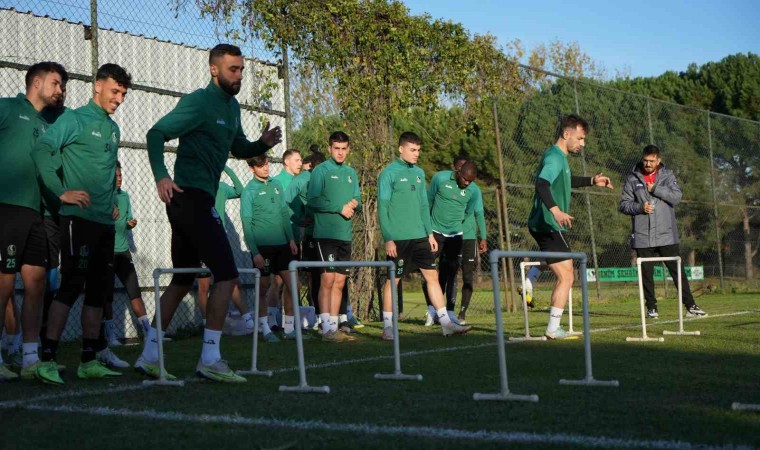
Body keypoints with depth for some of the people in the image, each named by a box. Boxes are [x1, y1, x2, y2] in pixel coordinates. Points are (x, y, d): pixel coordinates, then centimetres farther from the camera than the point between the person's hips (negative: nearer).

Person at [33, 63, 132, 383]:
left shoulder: (113, 129, 19)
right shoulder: (75, 119, -4)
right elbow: (41, 150, -15)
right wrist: (61, 192, -19)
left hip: (105, 221, 8)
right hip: (79, 217, -8)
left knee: (98, 290, 8)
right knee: (72, 285, -12)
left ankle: (89, 361, 15)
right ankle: (47, 360, -9)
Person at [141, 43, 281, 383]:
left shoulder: (232, 107, 18)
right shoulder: (198, 103, -10)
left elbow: (239, 148, 28)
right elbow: (156, 134, -15)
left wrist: (263, 144, 7)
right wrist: (161, 176, -29)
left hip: (195, 202, 10)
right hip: (190, 197, -10)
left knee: (181, 281, 12)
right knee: (227, 275, -12)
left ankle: (149, 356, 17)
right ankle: (210, 359, -9)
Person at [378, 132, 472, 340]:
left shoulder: (419, 173, 13)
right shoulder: (389, 174, -6)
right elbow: (382, 208, -9)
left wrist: (430, 233, 13)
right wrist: (388, 239, -14)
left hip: (420, 237, 6)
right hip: (398, 239, -6)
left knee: (432, 276, 4)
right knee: (393, 280, 1)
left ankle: (446, 323, 6)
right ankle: (387, 326, 10)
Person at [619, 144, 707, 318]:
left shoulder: (667, 175, 5)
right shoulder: (632, 178, 5)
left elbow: (677, 197, -7)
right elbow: (624, 204, 5)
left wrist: (655, 188, -15)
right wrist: (640, 207, -12)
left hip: (667, 235, 0)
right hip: (643, 237, 0)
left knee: (677, 270, 1)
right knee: (646, 274, 4)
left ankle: (690, 305, 6)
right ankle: (651, 307, 15)